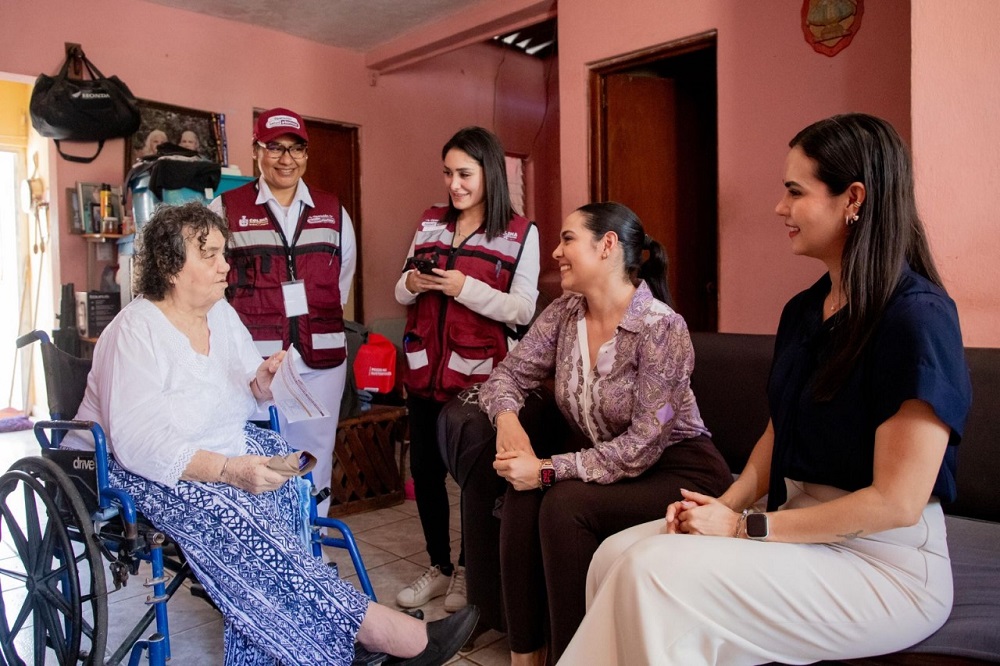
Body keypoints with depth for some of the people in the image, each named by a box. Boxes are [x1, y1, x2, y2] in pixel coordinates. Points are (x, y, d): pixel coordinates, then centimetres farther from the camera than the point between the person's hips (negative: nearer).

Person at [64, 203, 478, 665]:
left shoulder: (221, 314, 5)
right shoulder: (135, 332, -17)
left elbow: (246, 400, 10)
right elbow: (138, 444, -26)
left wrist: (263, 382, -15)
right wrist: (228, 470, -36)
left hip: (227, 454, 7)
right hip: (148, 473, -7)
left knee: (281, 478, -23)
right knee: (235, 520, -32)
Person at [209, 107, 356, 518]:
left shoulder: (333, 213, 12)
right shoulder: (226, 210, 2)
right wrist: (247, 327, 4)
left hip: (321, 361, 3)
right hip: (254, 363, -3)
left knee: (314, 467, 10)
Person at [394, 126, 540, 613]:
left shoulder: (520, 233, -2)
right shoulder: (430, 222, 11)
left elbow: (524, 310, -10)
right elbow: (402, 294, 16)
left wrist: (466, 288, -20)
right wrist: (410, 285, -7)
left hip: (479, 373, -4)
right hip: (424, 368, 5)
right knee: (424, 468, 10)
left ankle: (468, 570, 26)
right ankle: (439, 567, 29)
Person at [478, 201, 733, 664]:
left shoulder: (661, 327, -22)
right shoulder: (564, 313, -2)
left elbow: (643, 445, -24)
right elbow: (508, 373, 3)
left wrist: (549, 468, -26)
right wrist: (508, 417, -20)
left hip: (676, 469, -5)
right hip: (604, 463, 6)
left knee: (565, 503, -28)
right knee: (523, 491, -21)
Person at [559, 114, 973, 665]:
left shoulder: (917, 316, -17)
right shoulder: (803, 310, 8)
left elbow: (896, 502, -18)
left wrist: (745, 528, -17)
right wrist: (727, 505, -4)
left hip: (884, 564, -7)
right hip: (800, 531, 7)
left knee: (660, 571, -26)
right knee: (617, 555, -12)